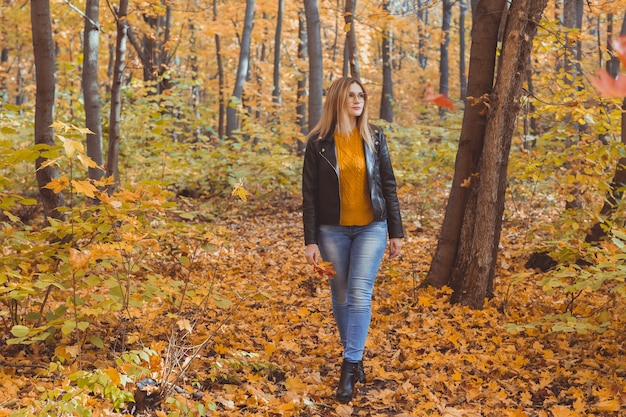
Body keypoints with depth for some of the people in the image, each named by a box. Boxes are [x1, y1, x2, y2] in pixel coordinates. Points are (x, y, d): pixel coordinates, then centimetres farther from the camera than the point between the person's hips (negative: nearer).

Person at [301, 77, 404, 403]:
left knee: (359, 295, -10)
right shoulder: (319, 143, -4)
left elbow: (388, 186, 4)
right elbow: (310, 194, -3)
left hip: (371, 228, 0)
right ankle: (354, 356, 28)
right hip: (333, 230, 0)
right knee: (340, 296, 9)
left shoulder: (375, 138, 0)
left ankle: (350, 368, -6)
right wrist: (310, 240, -7)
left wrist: (396, 232, 3)